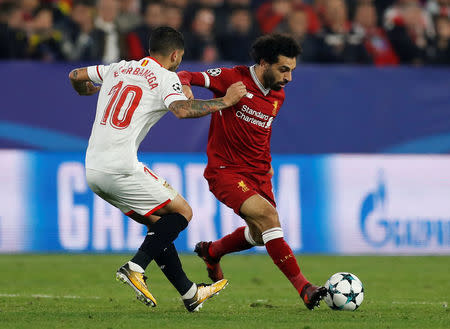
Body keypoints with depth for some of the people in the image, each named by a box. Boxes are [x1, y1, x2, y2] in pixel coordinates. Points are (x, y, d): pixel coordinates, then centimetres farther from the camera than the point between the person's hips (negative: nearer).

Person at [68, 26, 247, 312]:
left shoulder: (117, 69, 18)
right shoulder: (166, 77, -2)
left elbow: (75, 76, 31)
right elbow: (182, 109, -22)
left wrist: (88, 91, 53)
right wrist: (225, 101, -12)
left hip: (93, 170, 8)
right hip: (121, 168, -8)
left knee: (158, 222, 17)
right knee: (182, 212, 3)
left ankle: (190, 293, 19)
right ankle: (135, 268, -12)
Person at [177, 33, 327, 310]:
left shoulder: (278, 96, 8)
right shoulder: (233, 79, -14)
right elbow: (186, 77, -14)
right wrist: (184, 86, -36)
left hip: (258, 173, 8)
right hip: (225, 171, -8)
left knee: (261, 234, 16)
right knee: (268, 215, -25)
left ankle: (210, 252, 46)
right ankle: (304, 289, -26)